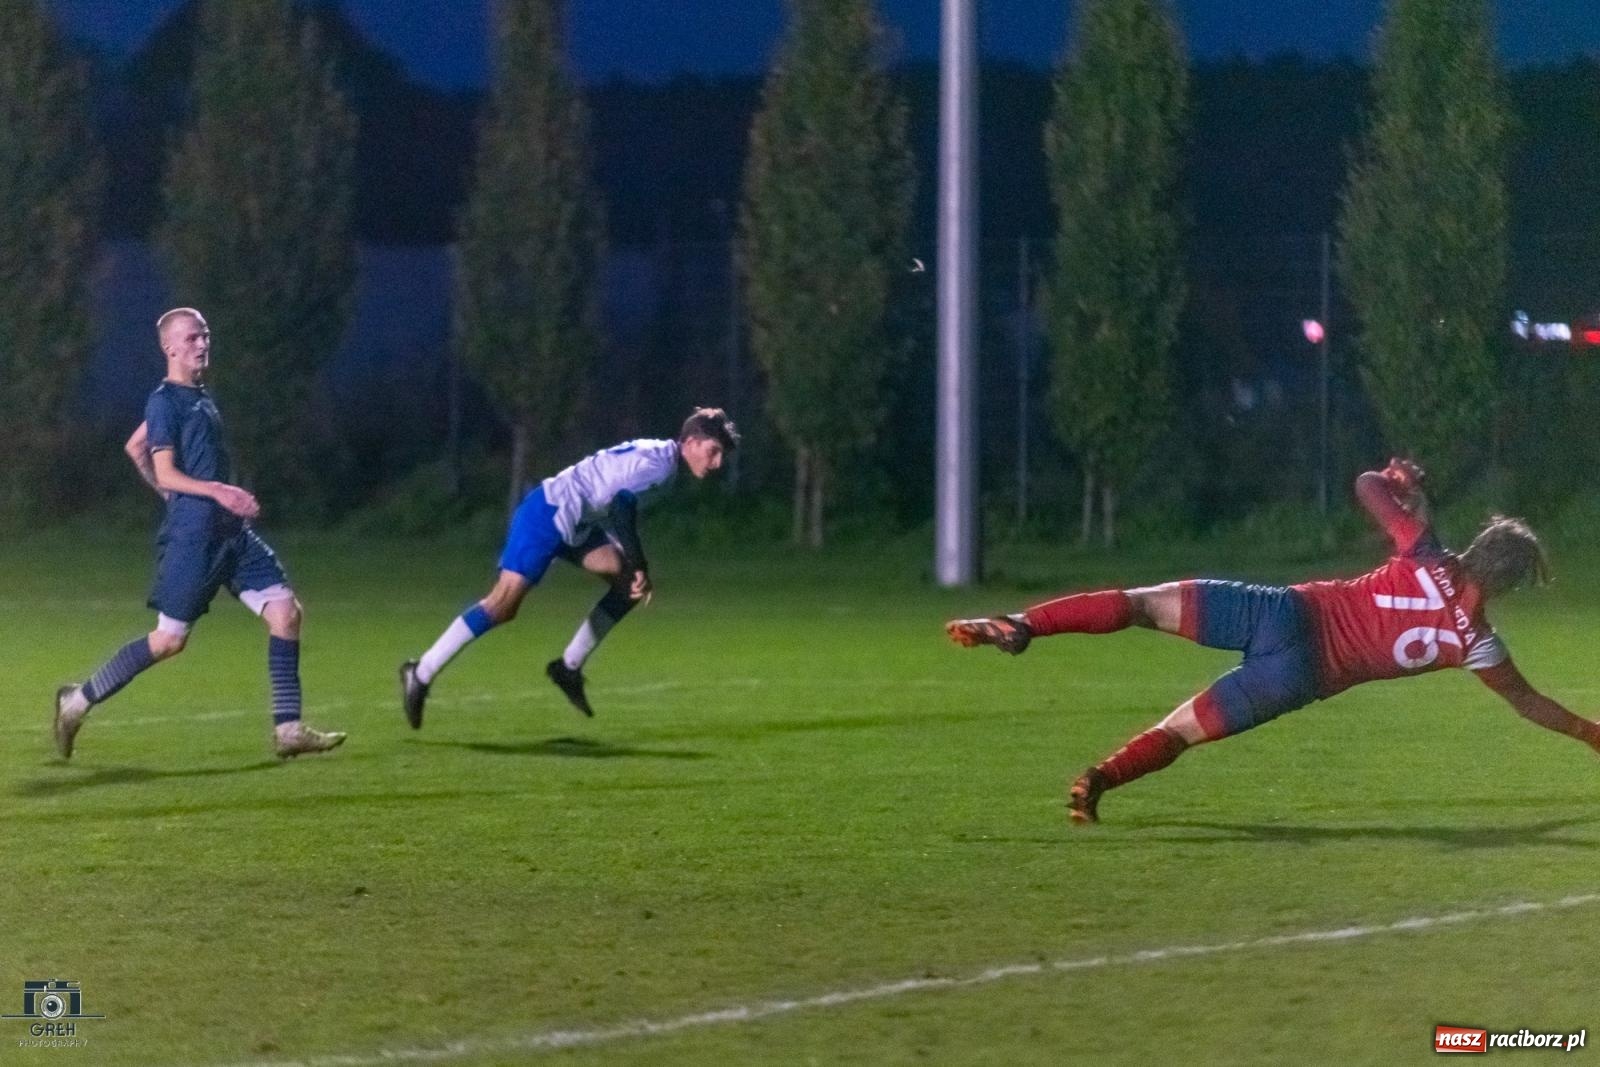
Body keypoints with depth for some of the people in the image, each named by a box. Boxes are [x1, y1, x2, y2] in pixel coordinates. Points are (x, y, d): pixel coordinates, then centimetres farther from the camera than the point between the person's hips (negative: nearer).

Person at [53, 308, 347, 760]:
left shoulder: (201, 397, 16)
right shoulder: (164, 402, -10)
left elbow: (133, 447, 28)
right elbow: (166, 473, -17)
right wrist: (217, 491, -27)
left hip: (232, 533, 8)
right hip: (192, 536, -8)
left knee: (285, 610, -3)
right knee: (170, 639, -4)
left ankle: (288, 730, -4)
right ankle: (79, 701, 12)